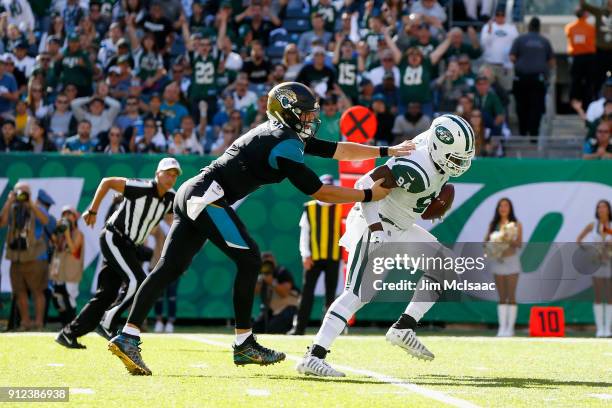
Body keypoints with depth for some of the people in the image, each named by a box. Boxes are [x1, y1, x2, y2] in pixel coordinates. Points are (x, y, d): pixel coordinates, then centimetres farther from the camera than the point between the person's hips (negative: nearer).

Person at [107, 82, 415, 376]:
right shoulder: (285, 144, -11)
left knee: (169, 268, 2)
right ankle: (243, 345, 0)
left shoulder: (284, 134, 20)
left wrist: (386, 152, 25)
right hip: (207, 195, -10)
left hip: (191, 195, 10)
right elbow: (320, 192, -10)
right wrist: (369, 195, -3)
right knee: (249, 259, -5)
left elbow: (337, 150, 24)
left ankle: (128, 338, -5)